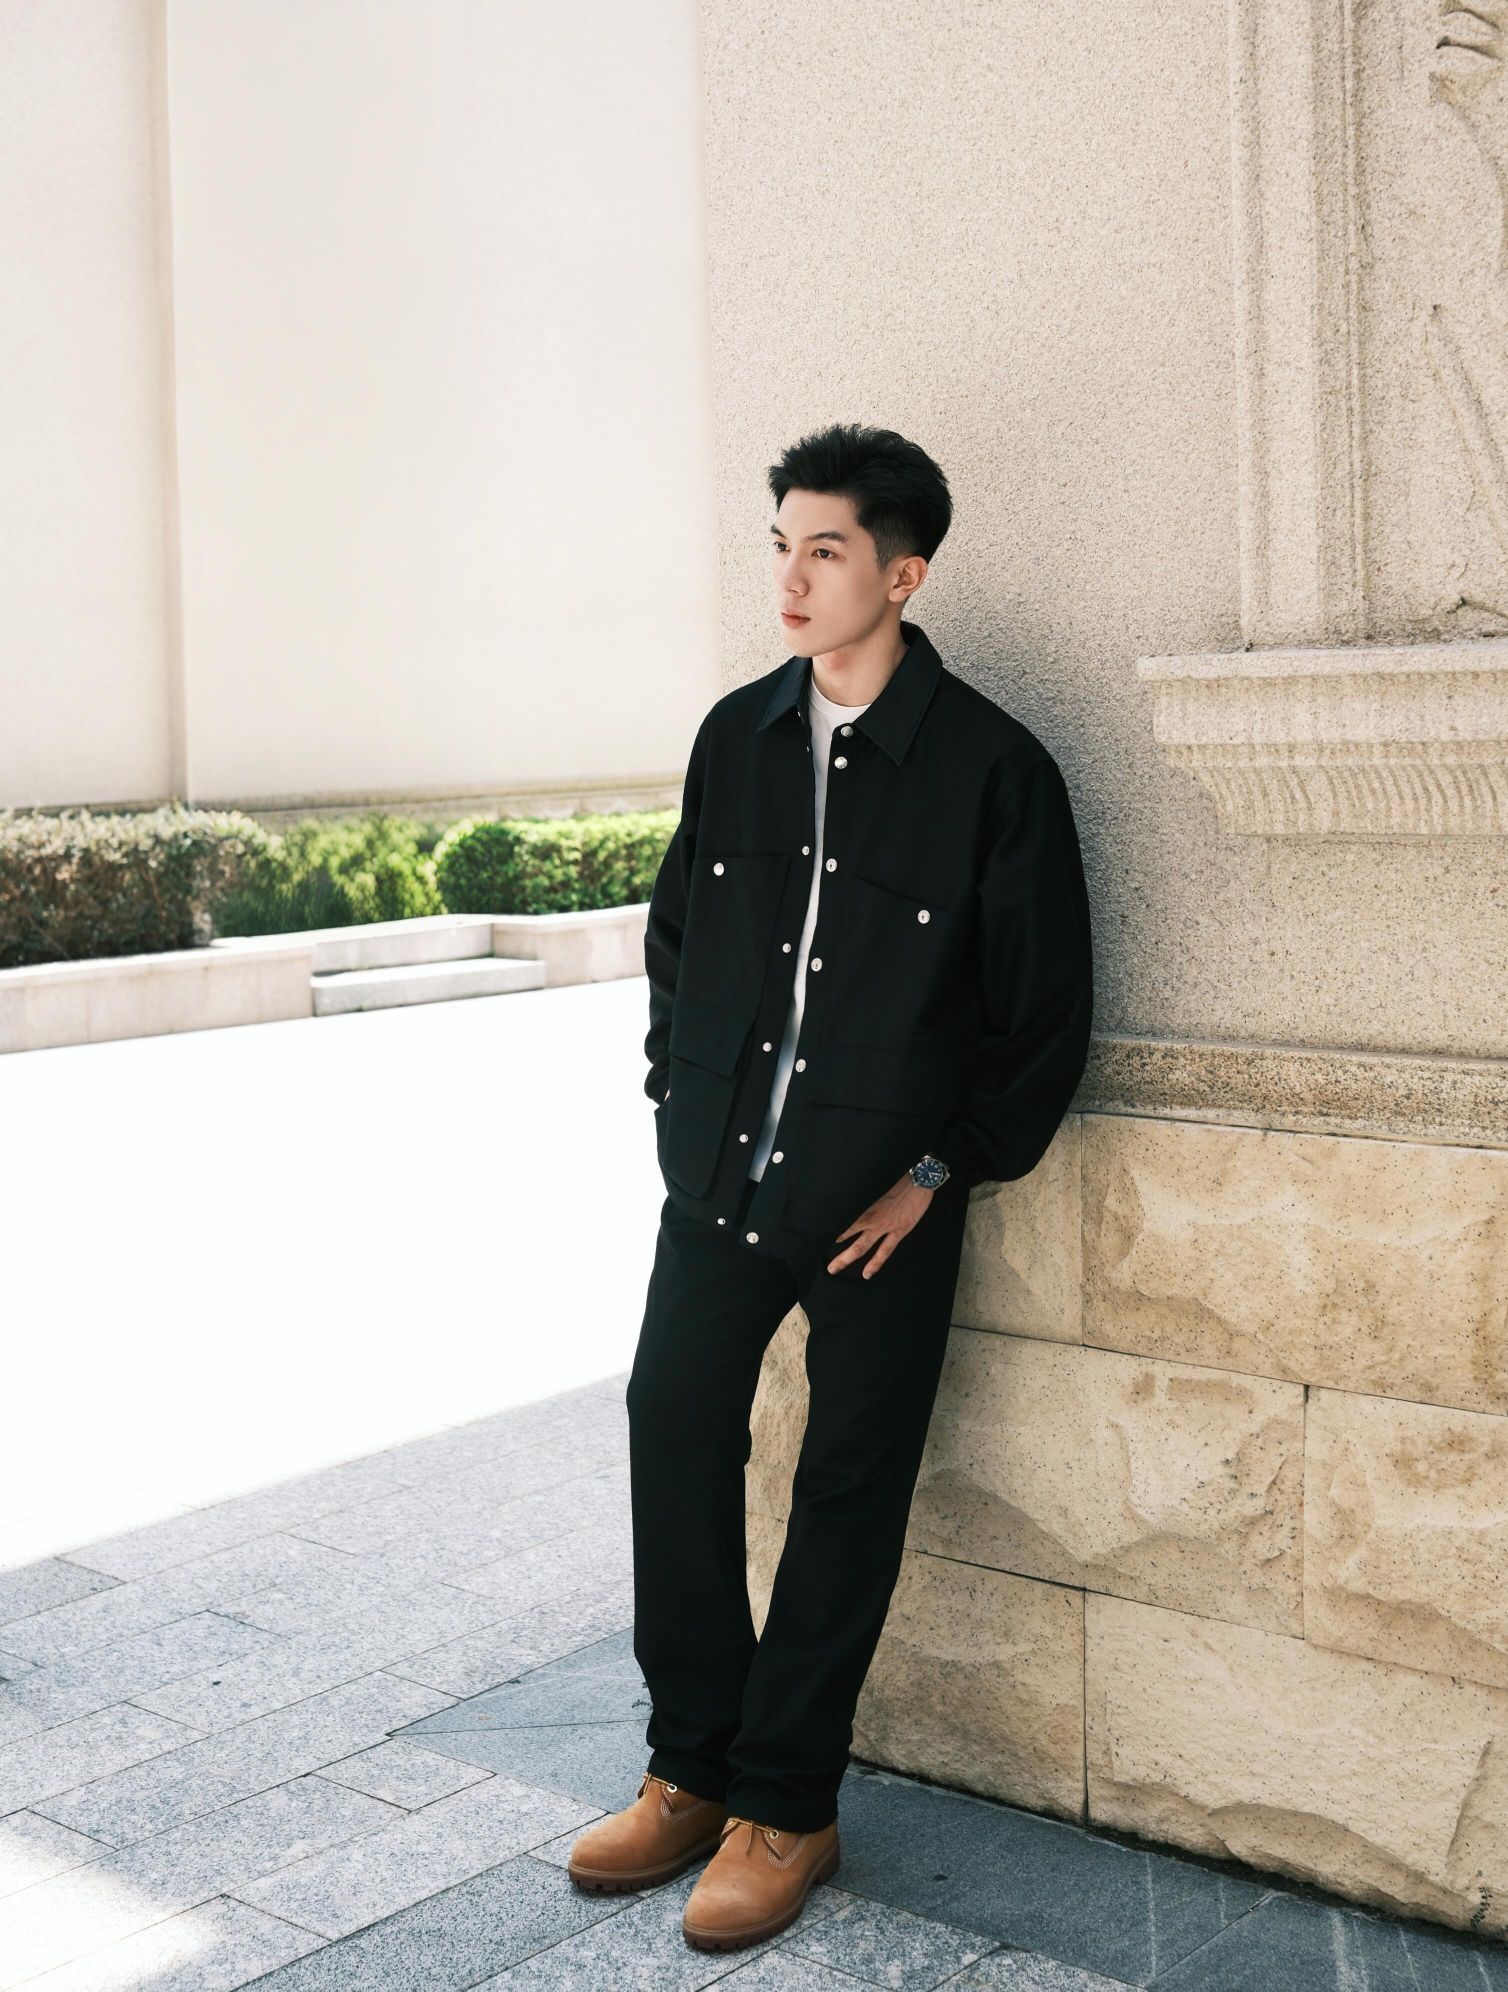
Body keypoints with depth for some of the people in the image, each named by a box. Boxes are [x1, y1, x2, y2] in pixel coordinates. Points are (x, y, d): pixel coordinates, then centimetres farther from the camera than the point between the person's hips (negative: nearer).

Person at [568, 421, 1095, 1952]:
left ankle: (783, 1808, 22)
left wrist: (946, 1169, -7)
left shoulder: (993, 769, -9)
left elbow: (1045, 1010, -5)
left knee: (847, 1496, 7)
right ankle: (692, 1768, 25)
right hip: (718, 1180, 4)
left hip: (883, 1205, -4)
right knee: (671, 1438, 6)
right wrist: (678, 1092, 9)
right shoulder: (736, 737, 5)